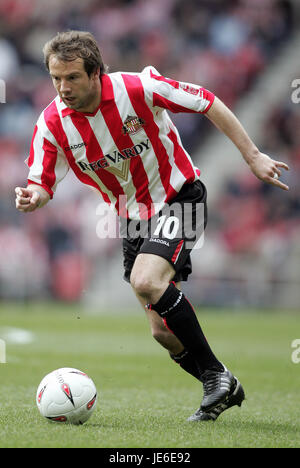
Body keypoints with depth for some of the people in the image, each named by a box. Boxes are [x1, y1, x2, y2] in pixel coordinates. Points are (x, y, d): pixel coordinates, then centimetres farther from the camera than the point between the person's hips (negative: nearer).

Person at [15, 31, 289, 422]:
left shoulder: (137, 88, -22)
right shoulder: (52, 123, -11)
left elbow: (208, 104, -12)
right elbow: (43, 184, -4)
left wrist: (253, 157, -11)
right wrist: (33, 197, -29)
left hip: (179, 197, -5)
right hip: (133, 216, 5)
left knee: (146, 281, -30)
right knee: (164, 332, 2)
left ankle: (215, 374, -15)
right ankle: (223, 389, 25)